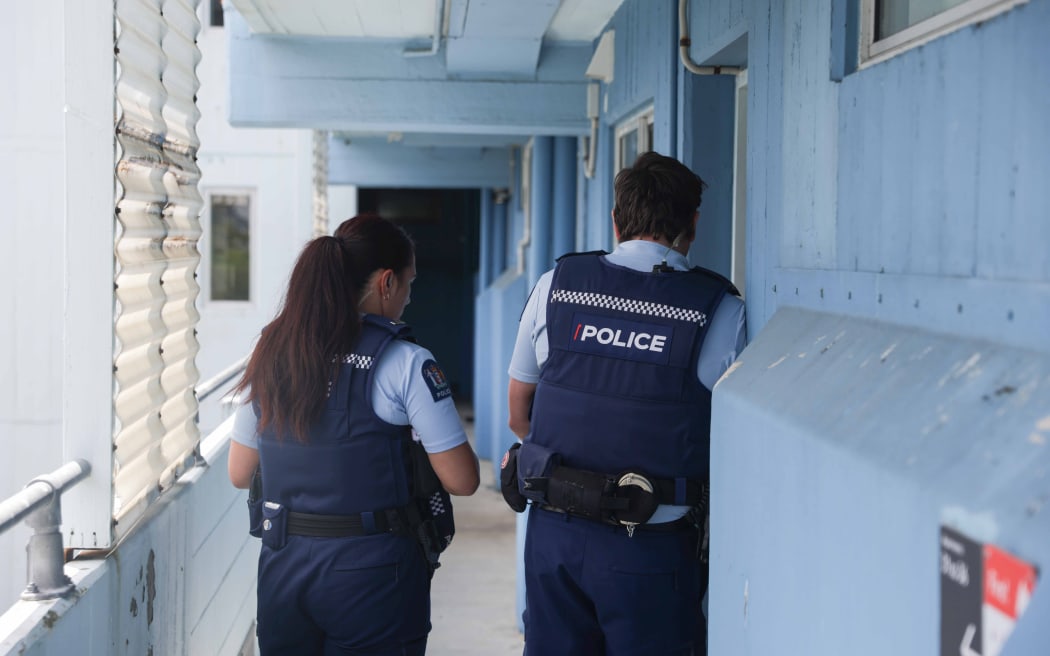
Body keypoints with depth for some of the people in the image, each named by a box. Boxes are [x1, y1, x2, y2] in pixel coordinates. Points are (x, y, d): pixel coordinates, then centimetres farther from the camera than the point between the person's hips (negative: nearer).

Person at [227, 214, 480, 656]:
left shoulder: (270, 353, 4)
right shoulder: (403, 362, -12)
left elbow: (239, 474, 10)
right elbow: (461, 481, -12)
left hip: (282, 565, 5)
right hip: (369, 570, -5)